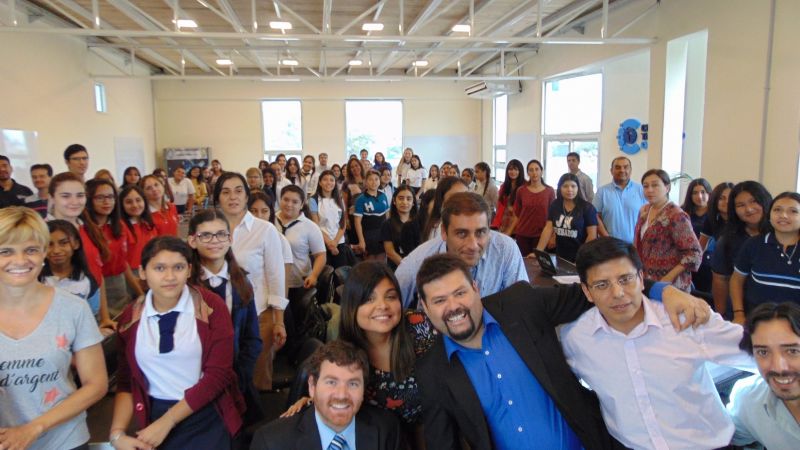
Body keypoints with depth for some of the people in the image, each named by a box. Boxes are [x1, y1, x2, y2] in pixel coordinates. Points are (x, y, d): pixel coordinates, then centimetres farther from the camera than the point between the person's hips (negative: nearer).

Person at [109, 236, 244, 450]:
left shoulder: (211, 306, -9)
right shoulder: (130, 317, 1)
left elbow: (218, 374, -12)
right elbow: (126, 382, 6)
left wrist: (167, 422, -14)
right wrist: (117, 433, -9)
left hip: (207, 417, -2)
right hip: (154, 415, 3)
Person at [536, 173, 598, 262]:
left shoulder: (587, 207, -9)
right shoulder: (554, 206, 3)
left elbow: (592, 235, -11)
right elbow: (548, 229, -2)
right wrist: (538, 252, -10)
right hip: (560, 256, 4)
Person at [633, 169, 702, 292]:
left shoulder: (676, 215, -17)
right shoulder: (644, 210, 5)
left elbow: (695, 254, -19)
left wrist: (669, 278, -21)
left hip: (670, 284, -7)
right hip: (646, 279, 7)